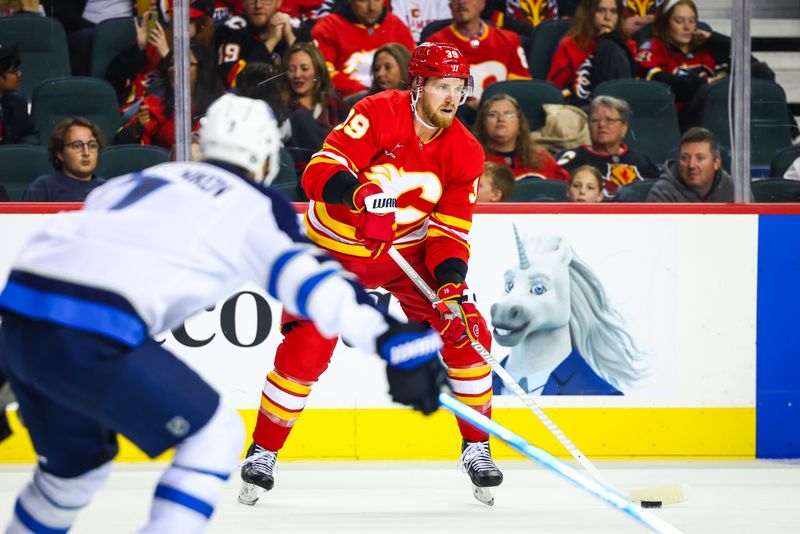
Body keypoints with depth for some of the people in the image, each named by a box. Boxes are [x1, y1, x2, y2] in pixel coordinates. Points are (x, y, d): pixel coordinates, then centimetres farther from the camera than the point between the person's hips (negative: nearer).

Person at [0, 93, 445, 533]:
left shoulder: (141, 179, 31)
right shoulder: (258, 206, 12)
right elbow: (314, 280, -4)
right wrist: (395, 340, -12)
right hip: (90, 335, -7)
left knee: (79, 463, 29)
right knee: (215, 435, 9)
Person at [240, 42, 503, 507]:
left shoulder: (465, 152, -8)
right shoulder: (379, 114, -22)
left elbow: (450, 229, -9)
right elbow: (321, 170, -29)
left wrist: (452, 283, -25)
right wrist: (357, 191, -49)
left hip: (409, 251, 4)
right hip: (337, 247, -4)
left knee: (467, 331, -11)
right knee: (306, 348, -14)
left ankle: (477, 447, 4)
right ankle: (264, 451, 4)